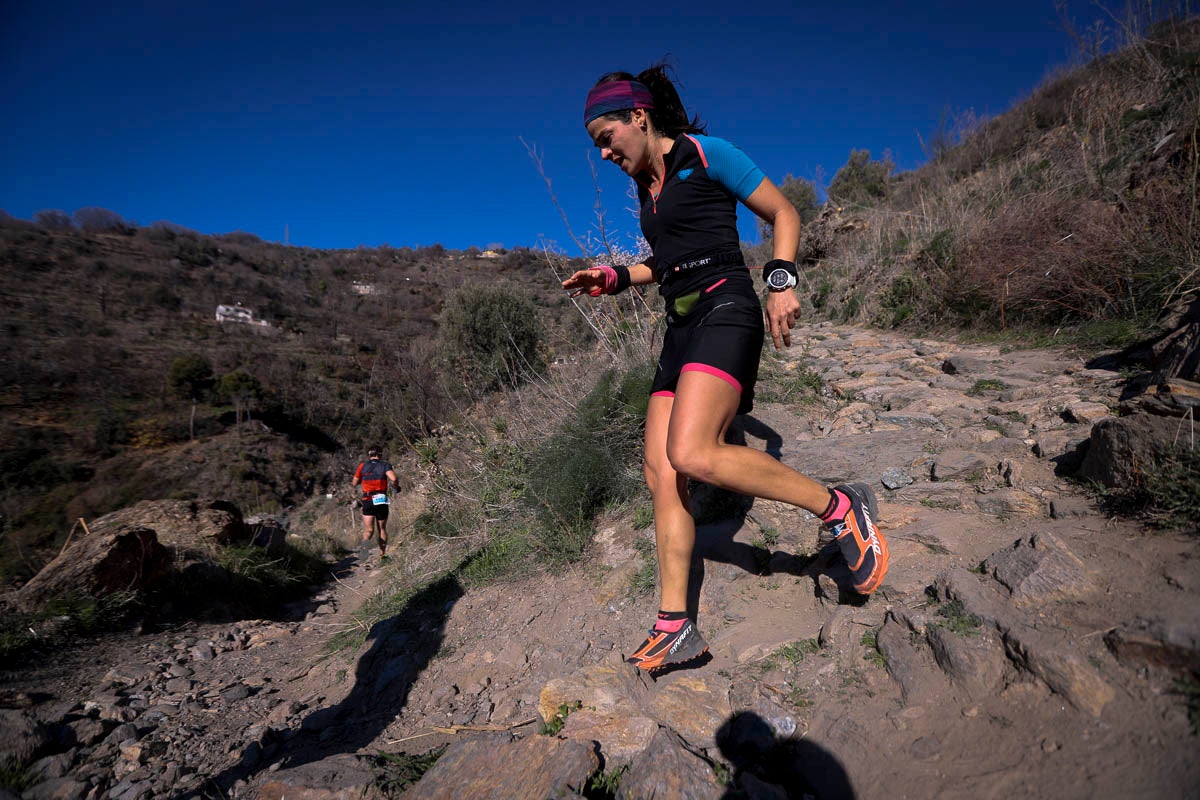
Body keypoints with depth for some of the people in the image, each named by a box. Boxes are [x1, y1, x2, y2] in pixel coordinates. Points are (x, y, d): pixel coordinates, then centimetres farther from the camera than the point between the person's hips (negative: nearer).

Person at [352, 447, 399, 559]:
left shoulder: (362, 465, 7)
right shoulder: (385, 465, 1)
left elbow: (355, 483, 13)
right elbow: (393, 478, -17)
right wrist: (397, 486, 2)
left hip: (367, 501, 1)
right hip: (382, 500, 0)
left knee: (368, 530, -4)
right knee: (382, 529, 14)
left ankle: (365, 543, -37)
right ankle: (382, 555, 18)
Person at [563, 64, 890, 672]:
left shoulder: (706, 154, 0)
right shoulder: (645, 185, 21)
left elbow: (784, 214, 1)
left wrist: (781, 281, -15)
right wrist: (614, 278, 17)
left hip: (725, 310, -8)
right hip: (681, 329, 8)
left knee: (691, 455, -29)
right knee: (661, 474, -1)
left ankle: (839, 508, -11)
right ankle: (675, 627, 5)